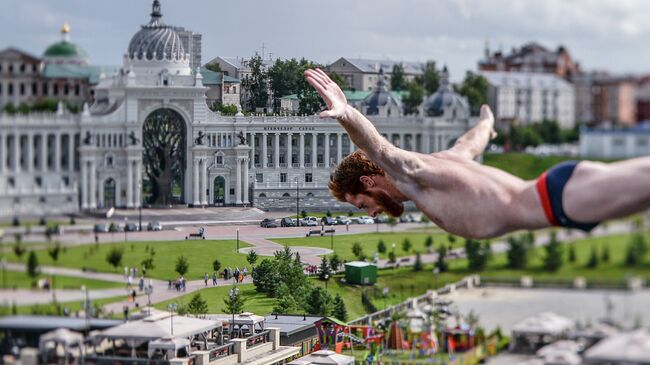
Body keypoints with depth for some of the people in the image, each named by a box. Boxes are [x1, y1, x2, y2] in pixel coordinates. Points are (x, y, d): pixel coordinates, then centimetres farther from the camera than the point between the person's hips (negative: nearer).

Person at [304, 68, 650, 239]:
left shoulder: (412, 175, -4)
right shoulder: (441, 161, 22)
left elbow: (383, 151, -25)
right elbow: (471, 141, 42)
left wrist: (346, 115, -45)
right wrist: (486, 121, 66)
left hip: (564, 198, -9)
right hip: (566, 181, 9)